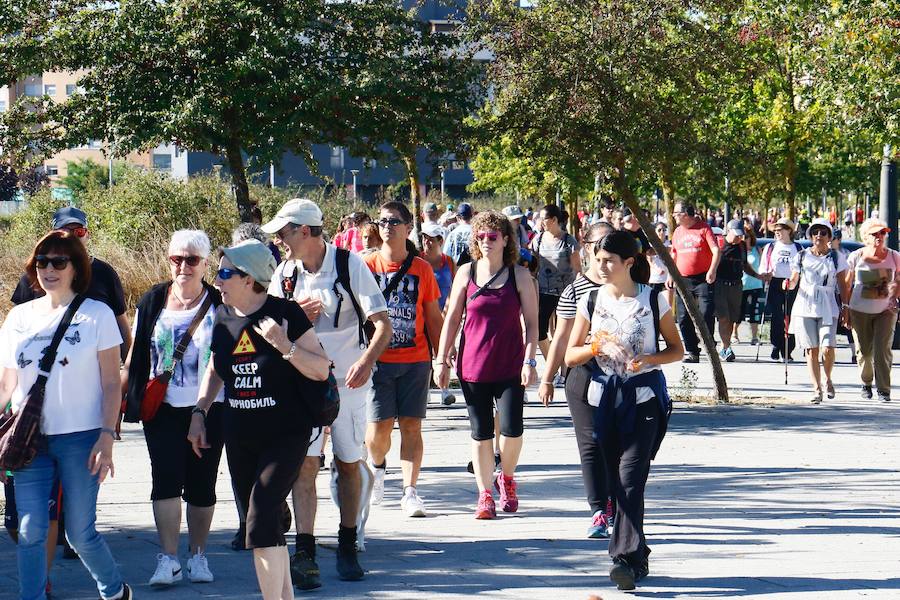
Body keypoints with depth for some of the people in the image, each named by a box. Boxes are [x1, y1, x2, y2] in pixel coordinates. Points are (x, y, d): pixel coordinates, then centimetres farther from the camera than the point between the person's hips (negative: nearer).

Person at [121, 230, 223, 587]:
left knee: (201, 483, 4)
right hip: (162, 407, 1)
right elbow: (134, 356, 11)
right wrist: (118, 397, 10)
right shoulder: (152, 302, 6)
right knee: (167, 477, -10)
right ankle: (168, 560, -9)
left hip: (208, 407, 0)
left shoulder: (220, 304, 1)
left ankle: (197, 555, 18)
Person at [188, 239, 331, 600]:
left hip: (285, 435, -6)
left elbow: (321, 370, -11)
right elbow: (214, 371, 22)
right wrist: (199, 413, 14)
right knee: (261, 527, 9)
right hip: (240, 440, 6)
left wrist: (284, 345, -24)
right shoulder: (223, 317, 5)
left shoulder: (286, 314, -11)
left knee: (261, 522, -17)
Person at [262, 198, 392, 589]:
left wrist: (366, 361, -32)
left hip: (347, 381, -2)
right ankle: (305, 554, -16)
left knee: (349, 465, 8)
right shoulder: (285, 273, 4)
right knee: (304, 464, -10)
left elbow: (383, 325, -14)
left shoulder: (350, 265, -9)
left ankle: (347, 548, 21)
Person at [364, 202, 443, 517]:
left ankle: (410, 492, -1)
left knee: (411, 426, -2)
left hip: (415, 360, 1)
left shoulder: (421, 269, 5)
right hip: (378, 359, -1)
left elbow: (434, 319, 10)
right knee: (379, 426, -2)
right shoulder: (367, 265, 2)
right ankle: (378, 466, 30)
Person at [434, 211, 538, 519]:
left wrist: (529, 360, -9)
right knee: (480, 433, 4)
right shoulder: (467, 272, 3)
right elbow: (452, 318, 7)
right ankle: (485, 495, 14)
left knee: (512, 429, -8)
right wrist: (442, 360, 4)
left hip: (510, 366, -1)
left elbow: (531, 322, 0)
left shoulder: (520, 275, 0)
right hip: (473, 364, 1)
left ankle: (507, 478, 21)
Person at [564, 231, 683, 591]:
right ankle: (638, 555, 17)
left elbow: (676, 350, 7)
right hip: (603, 397, 4)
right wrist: (595, 347, -12)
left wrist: (650, 358, -13)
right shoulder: (591, 302, 7)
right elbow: (570, 356, 9)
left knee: (630, 479, -14)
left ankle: (627, 559, -19)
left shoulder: (653, 300, 0)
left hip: (643, 396, -4)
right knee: (613, 479, 6)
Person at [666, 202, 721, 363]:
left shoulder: (703, 228, -4)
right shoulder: (677, 232, 13)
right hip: (682, 281, 6)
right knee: (683, 319, 3)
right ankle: (692, 352, 11)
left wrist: (712, 271, -22)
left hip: (703, 279, -6)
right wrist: (671, 276, 12)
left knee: (706, 315, -11)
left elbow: (717, 251, -10)